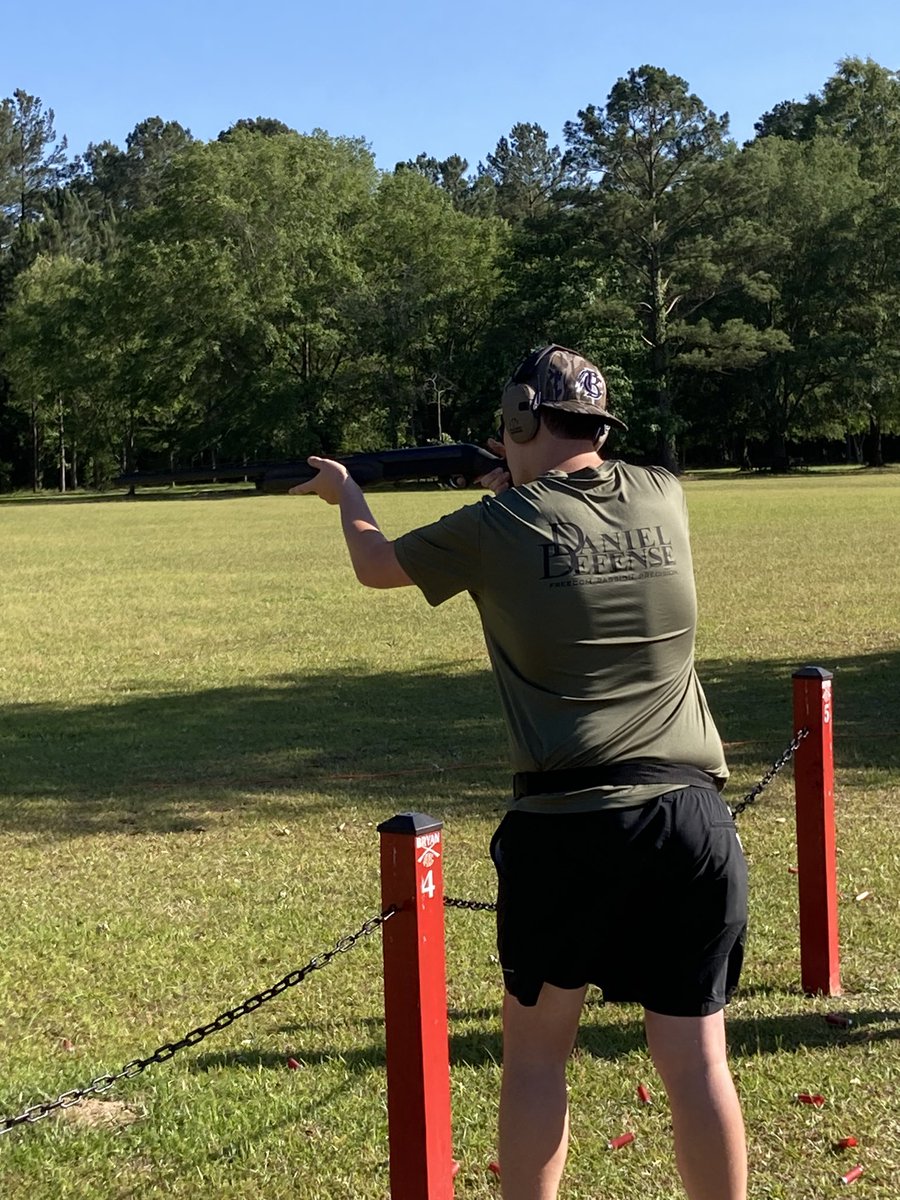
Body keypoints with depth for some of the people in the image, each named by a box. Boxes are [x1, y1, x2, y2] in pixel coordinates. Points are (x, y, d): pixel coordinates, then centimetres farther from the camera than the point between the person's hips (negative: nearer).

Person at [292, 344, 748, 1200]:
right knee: (695, 1058, 8)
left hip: (566, 826, -2)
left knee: (534, 1049, 15)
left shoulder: (499, 528, -2)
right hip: (689, 818, 3)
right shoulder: (663, 499, 6)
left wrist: (345, 493, 36)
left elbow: (376, 565, 17)